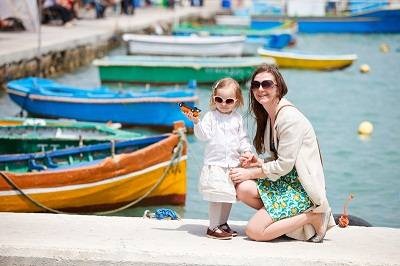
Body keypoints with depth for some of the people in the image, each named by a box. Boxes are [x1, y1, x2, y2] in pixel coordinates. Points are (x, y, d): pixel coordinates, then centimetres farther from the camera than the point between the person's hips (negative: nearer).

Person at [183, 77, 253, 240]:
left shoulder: (237, 118, 8)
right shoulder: (211, 116, -3)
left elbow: (242, 138, 12)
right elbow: (204, 135, -11)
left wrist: (246, 150, -4)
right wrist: (196, 122, -26)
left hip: (233, 164, 5)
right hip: (215, 163, -4)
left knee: (229, 195, 11)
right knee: (217, 196, -9)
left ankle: (223, 224, 26)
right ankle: (213, 227, -1)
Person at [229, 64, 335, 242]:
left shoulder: (289, 117, -18)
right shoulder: (268, 116, 12)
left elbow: (284, 164, -19)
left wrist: (250, 173, -11)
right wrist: (257, 162, -4)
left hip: (301, 188, -9)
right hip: (283, 181, 9)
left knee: (254, 231, -17)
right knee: (243, 189, -16)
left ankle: (312, 217, -5)